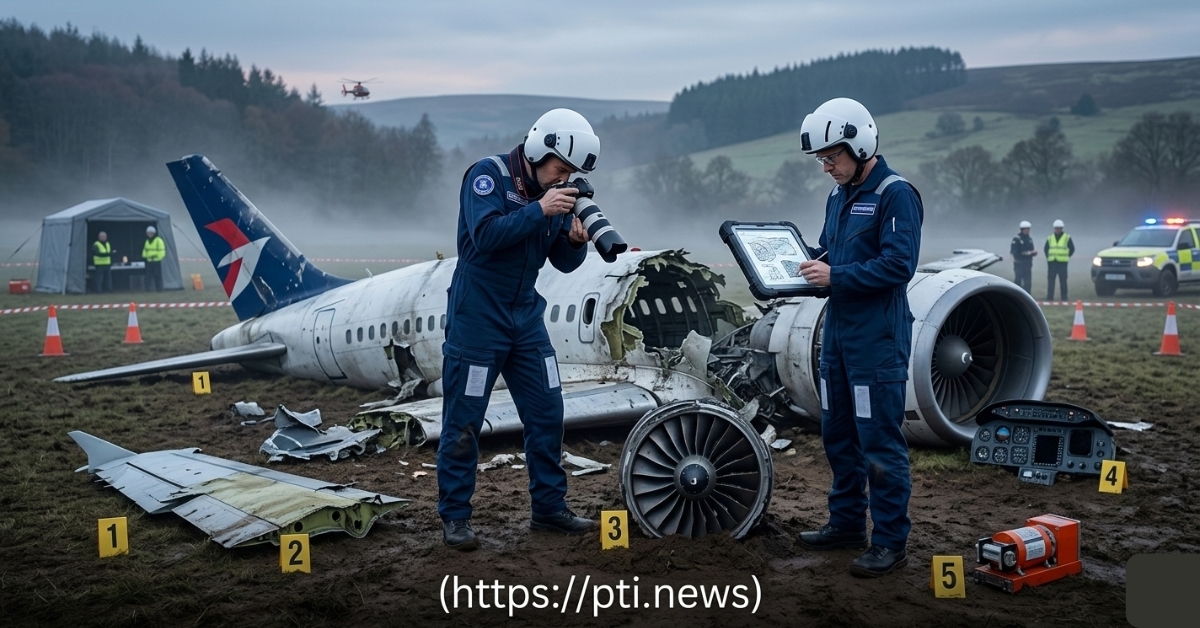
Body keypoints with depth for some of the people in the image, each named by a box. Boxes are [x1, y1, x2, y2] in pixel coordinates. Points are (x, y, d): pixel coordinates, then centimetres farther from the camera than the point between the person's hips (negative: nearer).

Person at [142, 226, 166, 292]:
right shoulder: (147, 241, 17)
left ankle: (158, 288, 2)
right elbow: (145, 250, 24)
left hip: (156, 261, -6)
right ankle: (148, 288, 4)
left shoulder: (158, 240, -6)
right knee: (148, 274, 3)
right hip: (149, 261, 6)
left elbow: (161, 250, -10)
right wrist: (144, 256, 11)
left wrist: (158, 257, -16)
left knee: (157, 275, -3)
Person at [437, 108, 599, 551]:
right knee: (463, 421, 0)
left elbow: (564, 262, 7)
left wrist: (575, 240, -13)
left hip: (525, 316, 7)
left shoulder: (552, 192, 7)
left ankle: (549, 507, 20)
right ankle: (454, 517, 12)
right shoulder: (488, 175, -11)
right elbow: (485, 235, -25)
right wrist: (538, 210, -28)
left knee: (547, 413, 7)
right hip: (477, 317, -6)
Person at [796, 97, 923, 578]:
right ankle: (847, 523, 30)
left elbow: (899, 265, -20)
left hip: (878, 339, -9)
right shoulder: (838, 196, 14)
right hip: (838, 334, 9)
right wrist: (809, 266, 1)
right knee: (838, 435, 16)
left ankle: (890, 542, 7)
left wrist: (836, 276, -21)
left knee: (880, 442, -3)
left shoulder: (895, 194, -12)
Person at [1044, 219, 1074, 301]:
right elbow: (1046, 248, 20)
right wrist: (1048, 257, 9)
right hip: (1051, 262, 2)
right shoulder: (1050, 238, 11)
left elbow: (1072, 249, 7)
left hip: (1062, 262, -2)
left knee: (1063, 280, 0)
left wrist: (1066, 256, 2)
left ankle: (1064, 297, 6)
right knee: (1050, 280, -1)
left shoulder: (1067, 238, 3)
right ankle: (1049, 297, 1)